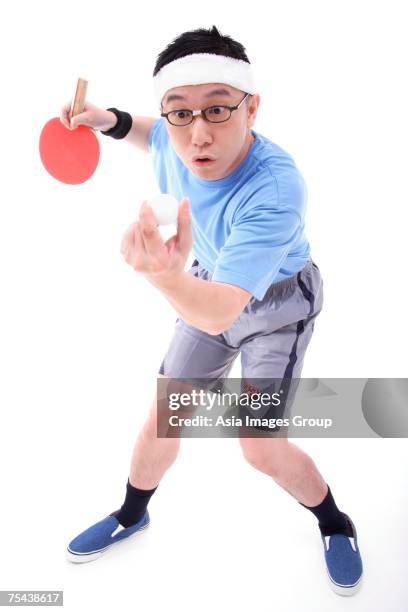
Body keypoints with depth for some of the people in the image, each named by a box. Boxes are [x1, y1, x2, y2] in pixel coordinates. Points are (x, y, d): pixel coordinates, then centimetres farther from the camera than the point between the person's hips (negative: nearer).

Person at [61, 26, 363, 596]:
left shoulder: (276, 189, -40)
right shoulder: (174, 141, -20)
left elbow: (219, 314, -47)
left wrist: (167, 275, -68)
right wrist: (110, 120, -10)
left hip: (278, 304, -5)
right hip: (209, 287, 6)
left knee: (262, 448, -8)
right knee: (161, 421, 9)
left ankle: (334, 523, 24)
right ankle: (131, 515, 38)